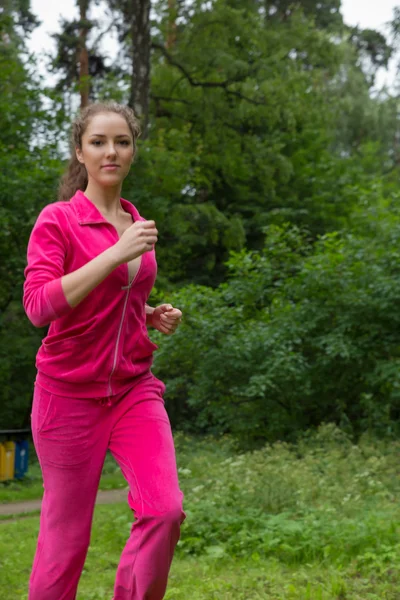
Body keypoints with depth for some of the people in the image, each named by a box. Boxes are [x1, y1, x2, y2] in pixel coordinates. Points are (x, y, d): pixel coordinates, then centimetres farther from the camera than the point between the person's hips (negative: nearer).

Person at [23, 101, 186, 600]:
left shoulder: (138, 227, 11)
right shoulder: (57, 220, -6)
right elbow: (39, 306, -20)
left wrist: (156, 316, 4)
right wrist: (116, 254, -24)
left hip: (134, 387, 5)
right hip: (70, 389, -4)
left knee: (165, 509, -13)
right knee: (66, 534, 3)